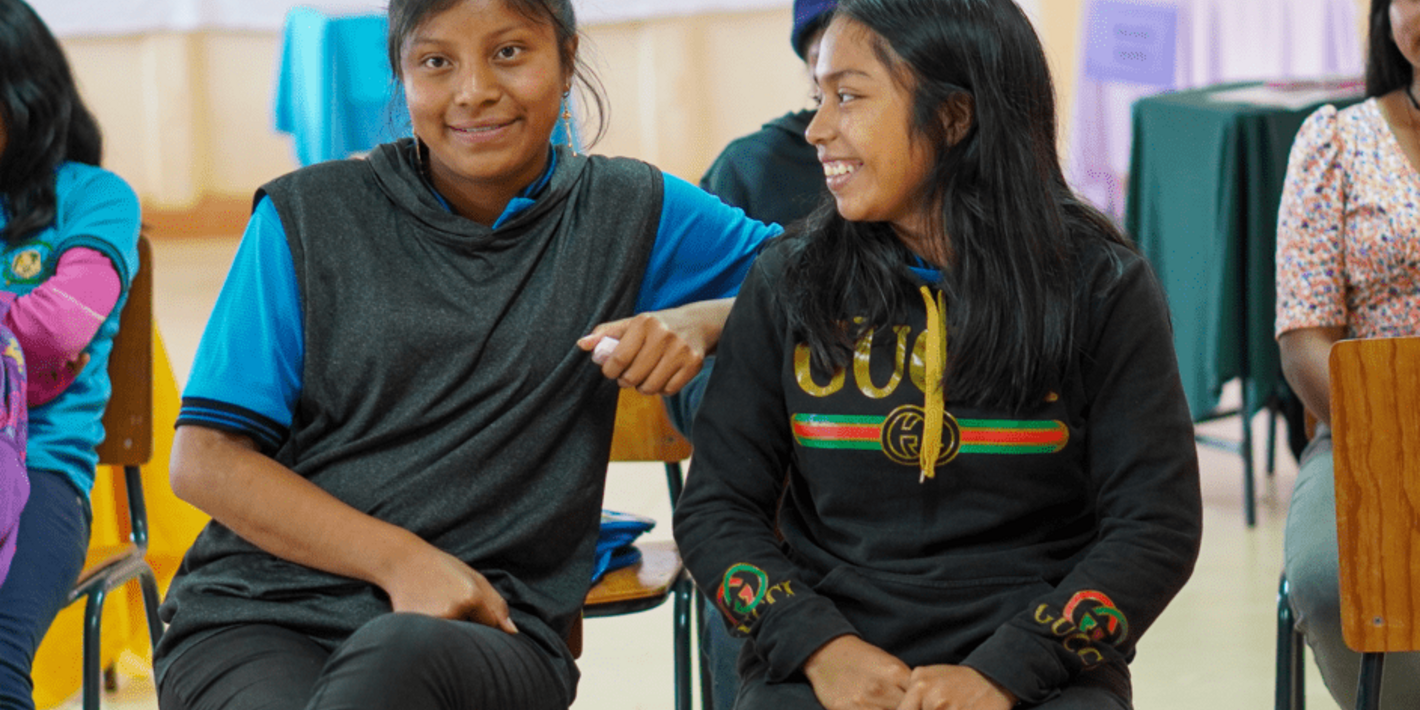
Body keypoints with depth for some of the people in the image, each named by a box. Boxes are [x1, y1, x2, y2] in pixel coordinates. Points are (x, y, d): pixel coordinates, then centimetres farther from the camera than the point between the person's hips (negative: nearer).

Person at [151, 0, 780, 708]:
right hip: (257, 615, 0)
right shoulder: (307, 217, 9)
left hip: (488, 625, 0)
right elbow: (203, 458, 4)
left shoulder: (628, 211, 13)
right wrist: (400, 558, -9)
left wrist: (700, 320, -4)